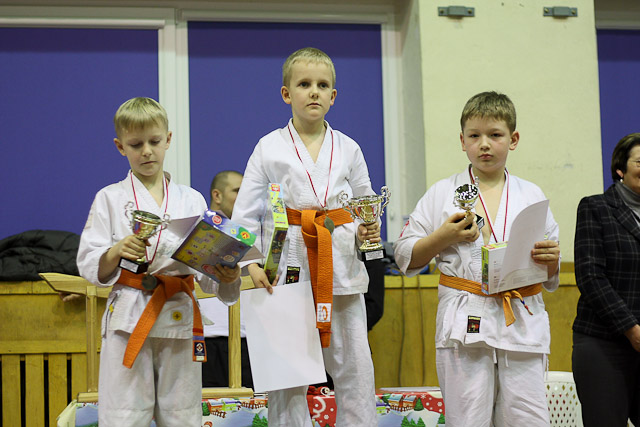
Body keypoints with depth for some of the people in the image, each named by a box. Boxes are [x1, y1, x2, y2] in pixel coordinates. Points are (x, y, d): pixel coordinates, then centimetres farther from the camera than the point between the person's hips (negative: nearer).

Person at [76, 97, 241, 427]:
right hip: (128, 318, -1)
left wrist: (226, 277, -15)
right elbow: (90, 267, 0)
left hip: (179, 318, 2)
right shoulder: (110, 198, 6)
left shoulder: (192, 200, 11)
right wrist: (116, 252, -19)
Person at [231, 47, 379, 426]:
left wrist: (365, 232, -5)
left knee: (355, 370, 2)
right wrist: (252, 262, -11)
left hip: (341, 265, 2)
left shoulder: (348, 149, 9)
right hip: (287, 266, -1)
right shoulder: (269, 148, 3)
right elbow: (246, 212, 2)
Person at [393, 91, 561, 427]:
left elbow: (551, 278, 15)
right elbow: (405, 257, 7)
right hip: (465, 323, -1)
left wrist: (552, 260, -7)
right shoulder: (442, 193, 7)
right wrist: (443, 237, -8)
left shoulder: (531, 195, 12)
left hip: (523, 324, 2)